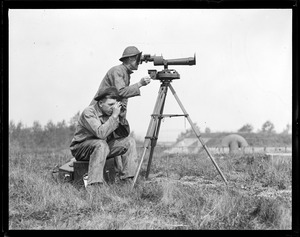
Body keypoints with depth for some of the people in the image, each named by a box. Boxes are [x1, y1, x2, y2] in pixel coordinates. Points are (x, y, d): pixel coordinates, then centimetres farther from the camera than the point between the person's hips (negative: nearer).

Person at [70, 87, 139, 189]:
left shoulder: (110, 112, -2)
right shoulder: (89, 112, -23)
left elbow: (125, 134, -2)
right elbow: (100, 133, -38)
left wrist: (121, 116, -16)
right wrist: (114, 116, -34)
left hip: (103, 146, 7)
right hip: (80, 148, -7)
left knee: (129, 141, -7)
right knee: (101, 144, -38)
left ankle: (128, 179, -7)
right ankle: (93, 185, -39)